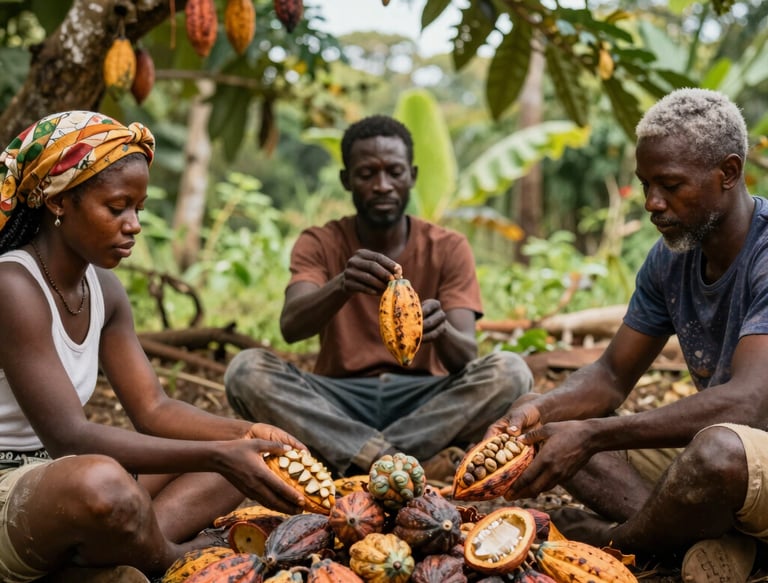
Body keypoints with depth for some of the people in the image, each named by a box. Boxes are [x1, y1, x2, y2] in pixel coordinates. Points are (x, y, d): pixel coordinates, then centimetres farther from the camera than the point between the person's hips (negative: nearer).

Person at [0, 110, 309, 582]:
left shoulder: (103, 289, 6)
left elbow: (154, 409, 2)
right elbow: (68, 437, -27)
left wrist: (244, 435, -16)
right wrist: (217, 456, -31)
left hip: (59, 476, 9)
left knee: (247, 455, 9)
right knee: (99, 481, -42)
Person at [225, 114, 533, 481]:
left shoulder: (448, 248, 1)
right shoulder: (319, 244, 1)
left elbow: (466, 357, -11)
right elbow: (290, 327, -19)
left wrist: (440, 330, -36)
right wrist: (343, 285, -39)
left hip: (424, 403, 0)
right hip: (338, 403, 0)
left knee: (509, 371, -26)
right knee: (246, 370, -26)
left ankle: (359, 460, -26)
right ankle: (418, 466, -31)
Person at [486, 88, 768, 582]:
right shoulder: (669, 260, 2)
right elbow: (613, 375, 6)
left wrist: (593, 435, -36)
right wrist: (539, 408, -17)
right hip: (708, 445, 8)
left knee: (719, 448, -41)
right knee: (560, 432, -2)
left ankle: (618, 537, -8)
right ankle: (709, 539, -17)